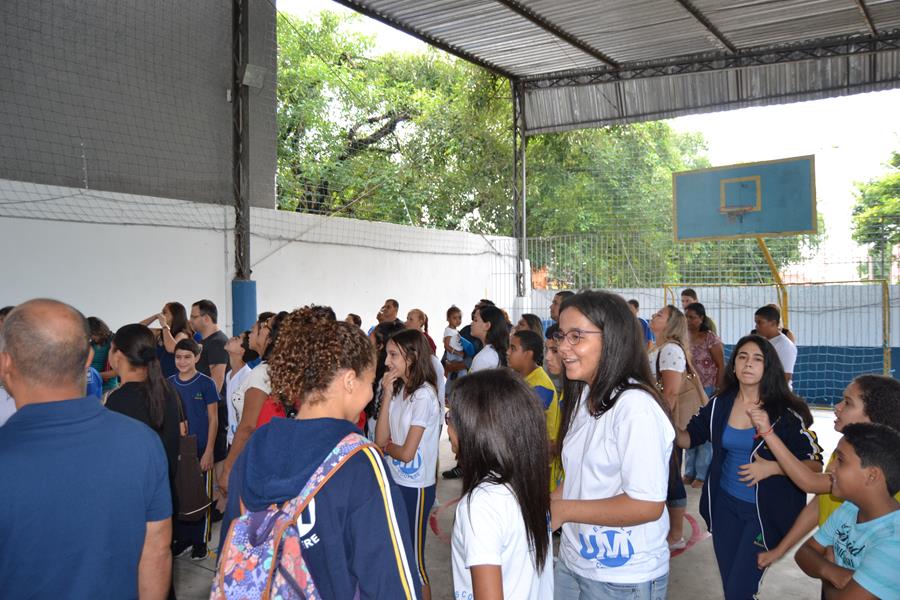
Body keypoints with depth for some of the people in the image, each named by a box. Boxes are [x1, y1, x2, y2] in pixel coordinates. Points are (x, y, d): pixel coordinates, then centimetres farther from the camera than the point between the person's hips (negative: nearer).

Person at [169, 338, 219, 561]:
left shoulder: (206, 383, -7)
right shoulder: (169, 384, 4)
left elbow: (213, 419, -6)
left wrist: (208, 452, -10)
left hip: (200, 450, -4)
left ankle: (200, 542, 18)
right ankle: (182, 539, 25)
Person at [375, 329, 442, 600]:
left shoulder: (424, 395, -18)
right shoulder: (398, 390, 5)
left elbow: (407, 453, -19)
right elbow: (381, 439, -3)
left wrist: (386, 445, 0)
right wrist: (387, 395, -9)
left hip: (415, 488, -7)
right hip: (395, 483, 7)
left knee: (414, 559, 6)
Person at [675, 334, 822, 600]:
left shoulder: (786, 413, -13)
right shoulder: (719, 405, -2)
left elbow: (814, 464, -9)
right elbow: (688, 438, 5)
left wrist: (771, 468, -24)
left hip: (766, 511, -4)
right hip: (725, 504, 4)